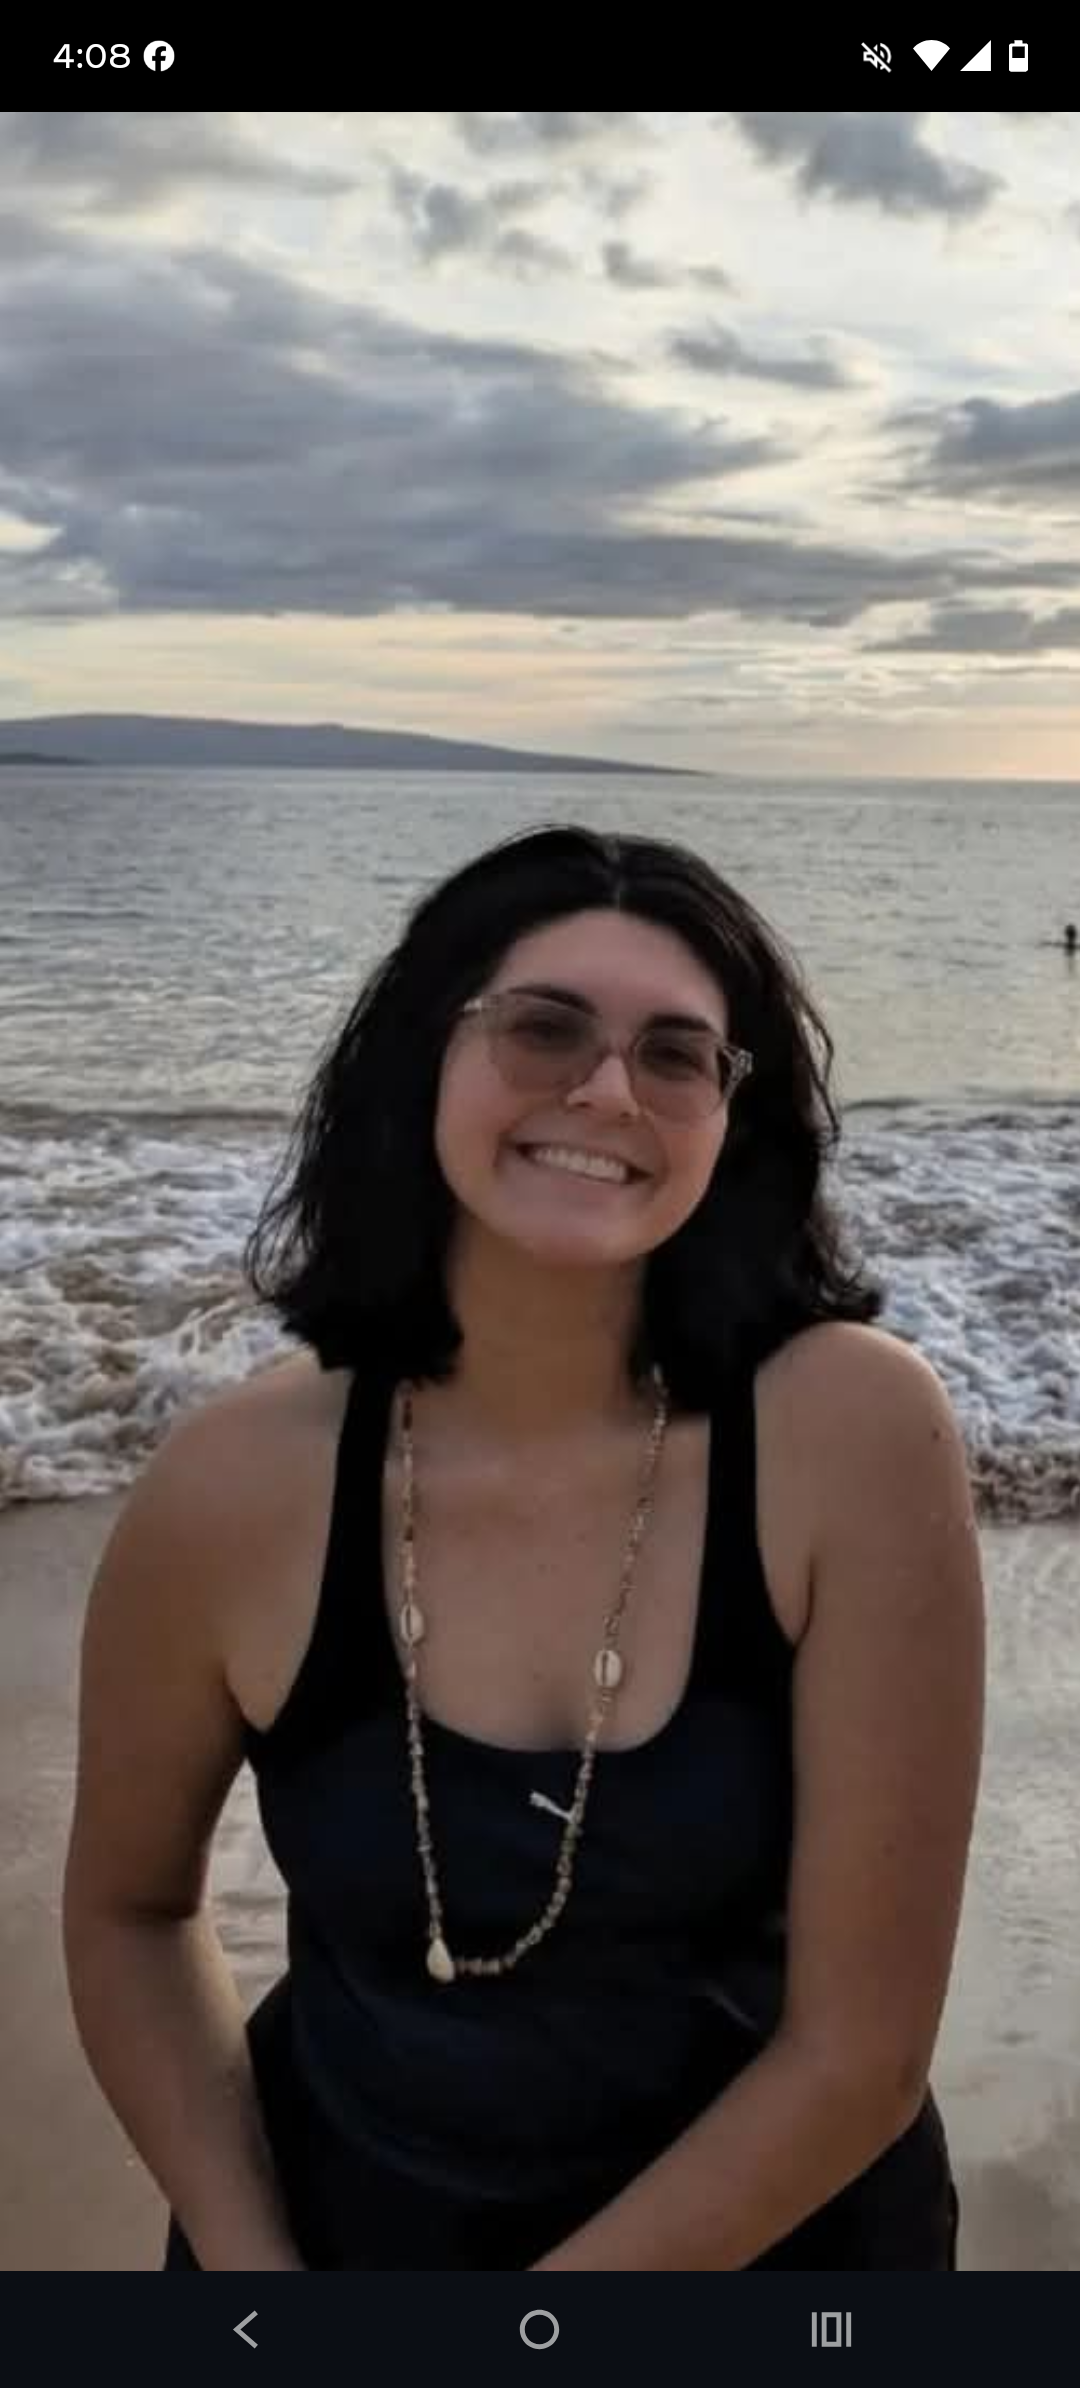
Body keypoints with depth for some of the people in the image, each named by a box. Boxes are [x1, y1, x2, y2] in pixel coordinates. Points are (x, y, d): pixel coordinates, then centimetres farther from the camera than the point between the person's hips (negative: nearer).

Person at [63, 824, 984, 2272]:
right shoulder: (235, 1490, -19)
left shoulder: (853, 1432, -24)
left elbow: (861, 2047, -19)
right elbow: (131, 1910, -1)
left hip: (771, 2229, -1)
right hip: (340, 2215, 1)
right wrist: (245, 2261, -10)